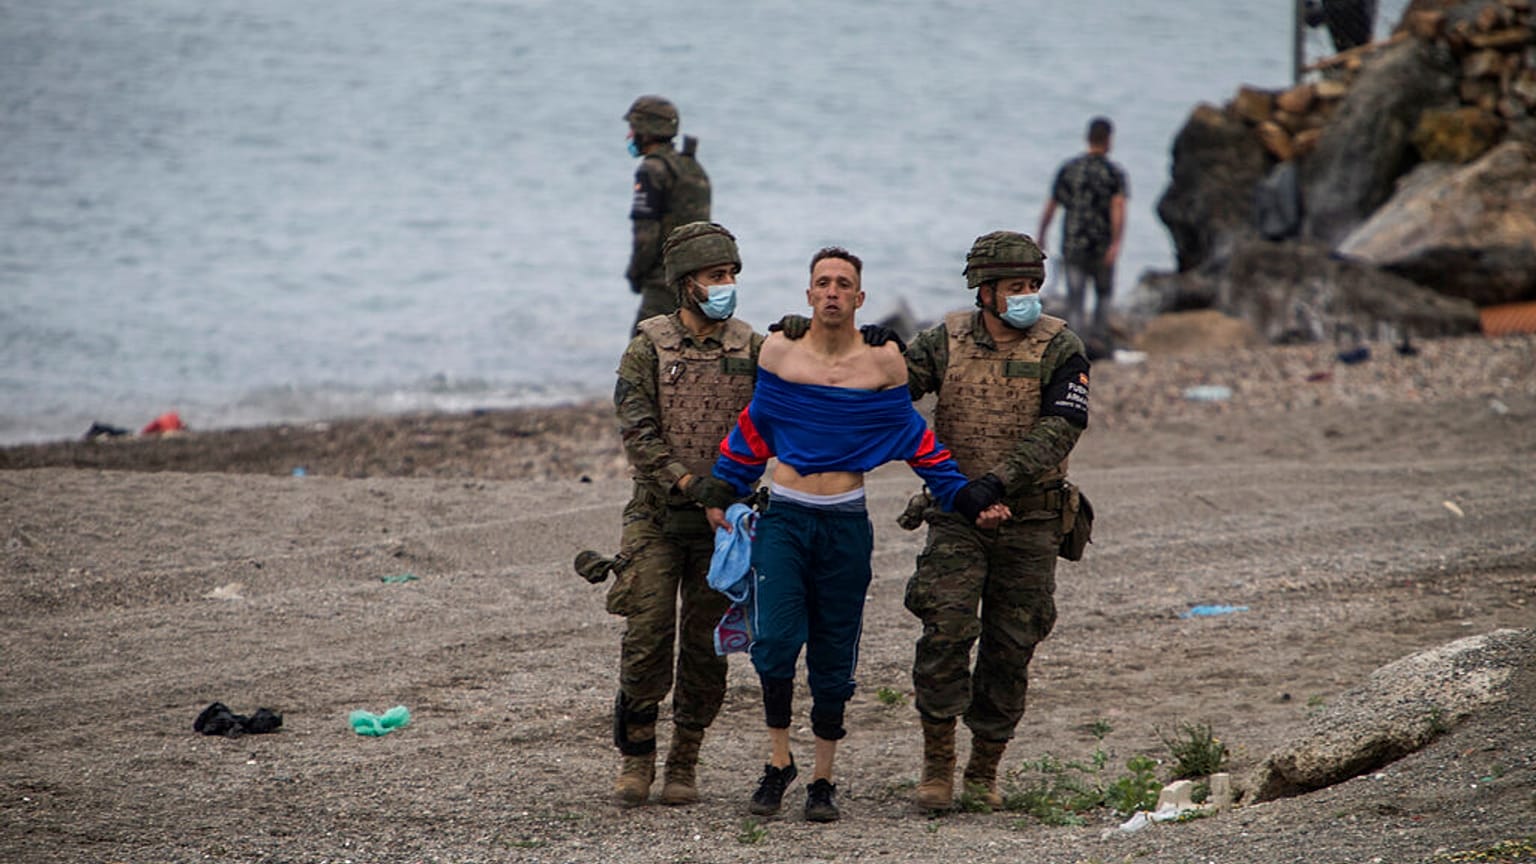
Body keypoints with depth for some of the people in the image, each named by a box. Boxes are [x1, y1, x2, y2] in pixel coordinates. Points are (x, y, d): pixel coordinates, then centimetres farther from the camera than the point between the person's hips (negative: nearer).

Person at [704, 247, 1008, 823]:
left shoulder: (884, 362, 1)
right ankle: (779, 760, 1)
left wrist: (970, 500, 4)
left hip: (846, 524, 0)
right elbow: (752, 430, 13)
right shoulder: (778, 351, 2)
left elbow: (917, 443, 8)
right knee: (776, 639, -16)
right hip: (783, 517, 0)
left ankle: (822, 781, 16)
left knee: (833, 658, 5)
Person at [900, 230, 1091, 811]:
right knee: (946, 631, -14)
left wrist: (1001, 480, -26)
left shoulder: (1059, 350, -4)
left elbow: (1058, 430, -14)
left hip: (1028, 521, 0)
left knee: (1010, 648, 5)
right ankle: (937, 765, -2)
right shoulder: (948, 342, 3)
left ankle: (984, 773, 18)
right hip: (956, 518, 0)